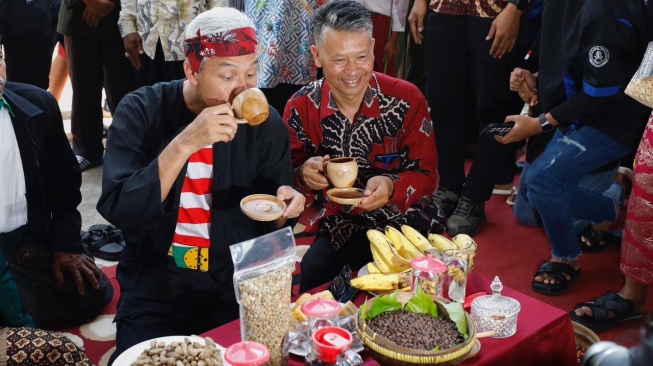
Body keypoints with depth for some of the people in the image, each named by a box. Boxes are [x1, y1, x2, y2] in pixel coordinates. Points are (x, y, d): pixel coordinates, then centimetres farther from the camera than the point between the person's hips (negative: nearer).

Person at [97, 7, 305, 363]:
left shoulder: (266, 122, -5)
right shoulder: (142, 111, -10)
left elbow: (269, 223, 5)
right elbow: (116, 209, -21)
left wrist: (284, 206, -19)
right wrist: (184, 144, -30)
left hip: (240, 284, 2)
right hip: (155, 286, -1)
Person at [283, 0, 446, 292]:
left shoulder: (407, 99, -12)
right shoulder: (300, 109, -7)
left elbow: (426, 175, -7)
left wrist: (391, 186, -29)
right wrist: (304, 175, -24)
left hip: (405, 220, -1)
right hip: (339, 226, 2)